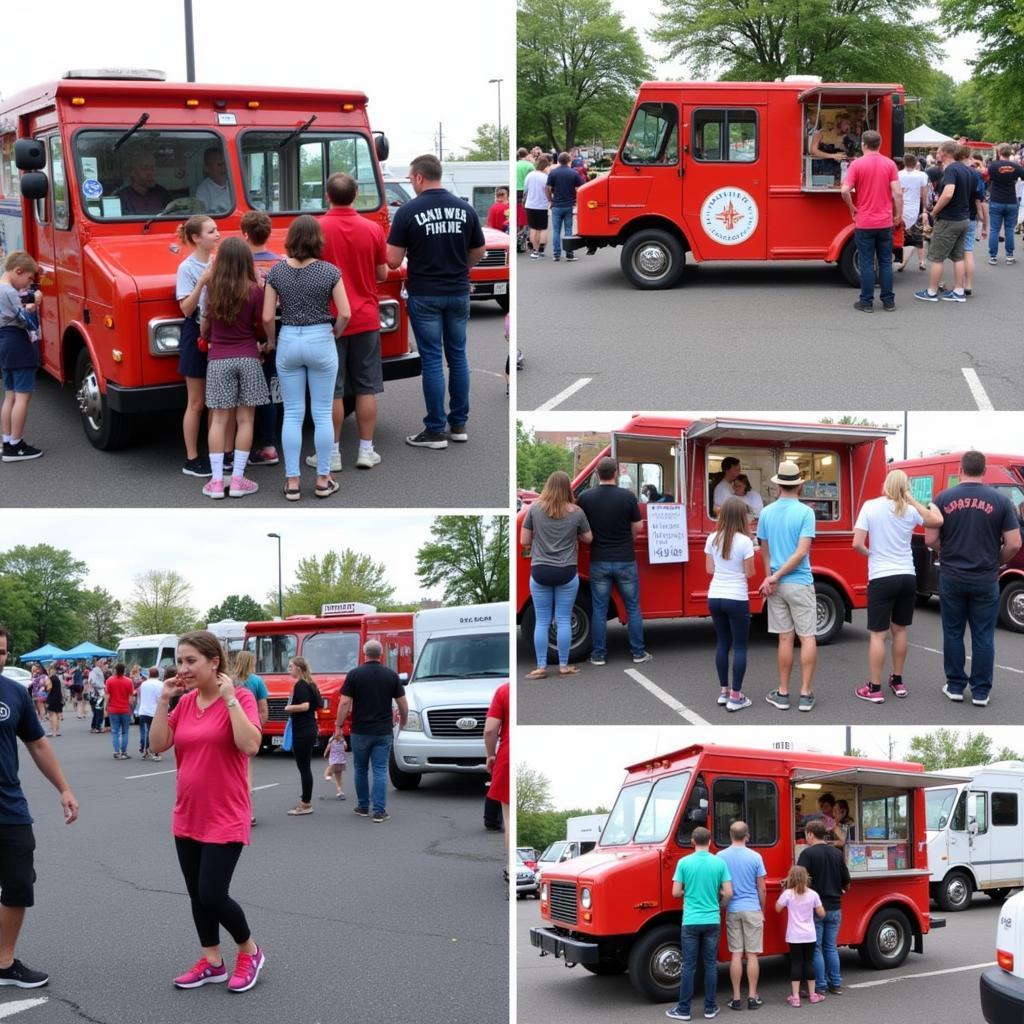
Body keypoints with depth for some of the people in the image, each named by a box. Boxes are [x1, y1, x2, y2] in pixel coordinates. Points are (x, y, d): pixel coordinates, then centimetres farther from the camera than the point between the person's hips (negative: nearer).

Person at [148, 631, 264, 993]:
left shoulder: (240, 698, -12)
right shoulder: (184, 703, 6)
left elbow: (251, 745, -26)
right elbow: (158, 745, 2)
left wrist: (229, 698, -25)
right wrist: (163, 701, -6)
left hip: (224, 818, -7)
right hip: (187, 817, 7)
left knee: (212, 895, -8)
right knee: (196, 895, 12)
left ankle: (250, 952, 15)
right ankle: (212, 962, 26)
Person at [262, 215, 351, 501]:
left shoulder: (277, 271, -4)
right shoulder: (330, 271, -8)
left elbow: (268, 317, -4)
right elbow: (344, 314, -9)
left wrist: (272, 341, 13)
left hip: (288, 342, 2)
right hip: (321, 342, -1)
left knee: (292, 414, 8)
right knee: (322, 414, 7)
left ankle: (292, 482, 8)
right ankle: (323, 480, 12)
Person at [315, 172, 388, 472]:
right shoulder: (373, 229, -3)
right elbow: (382, 274, 5)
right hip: (366, 320, 2)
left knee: (332, 390, 4)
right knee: (366, 388, 9)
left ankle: (332, 453, 8)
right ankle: (366, 451, 12)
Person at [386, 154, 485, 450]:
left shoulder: (409, 211, -11)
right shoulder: (465, 209, 1)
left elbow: (393, 261, -12)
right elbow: (479, 253, 9)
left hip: (425, 295, -4)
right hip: (459, 293, 4)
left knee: (432, 360, 0)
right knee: (458, 356, 12)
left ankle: (435, 431, 2)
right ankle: (459, 424, 17)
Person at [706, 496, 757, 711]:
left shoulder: (712, 539, 0)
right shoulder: (744, 541, -13)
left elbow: (709, 569, 7)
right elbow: (749, 573, -8)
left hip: (714, 597, 5)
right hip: (736, 599, -5)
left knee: (722, 644, 15)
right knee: (740, 647, 3)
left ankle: (724, 691, 21)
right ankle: (735, 697, 2)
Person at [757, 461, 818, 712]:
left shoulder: (766, 513, 3)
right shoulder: (805, 513, -10)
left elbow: (764, 551, 6)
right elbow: (801, 553, -15)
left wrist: (770, 577, 5)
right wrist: (776, 577, -12)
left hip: (776, 585, 3)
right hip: (800, 584, -3)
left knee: (785, 638, 9)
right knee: (807, 638, 4)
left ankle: (783, 693, 11)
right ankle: (806, 694, 2)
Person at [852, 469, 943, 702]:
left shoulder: (870, 506, -7)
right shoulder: (910, 510, 1)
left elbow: (856, 544, -12)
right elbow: (937, 521, 19)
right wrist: (911, 499, 16)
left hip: (881, 578, -4)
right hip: (907, 577, 4)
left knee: (877, 634, 0)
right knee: (899, 630, 18)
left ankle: (874, 689, 1)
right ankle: (898, 681, 28)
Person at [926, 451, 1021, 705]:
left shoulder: (944, 498, -4)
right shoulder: (1000, 500, -5)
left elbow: (930, 540, -4)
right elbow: (1014, 544, -7)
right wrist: (996, 563, 11)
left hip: (952, 578, 1)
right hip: (985, 580, 0)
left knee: (953, 633, 12)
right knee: (983, 636, 7)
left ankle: (955, 686, 17)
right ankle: (980, 691, 11)